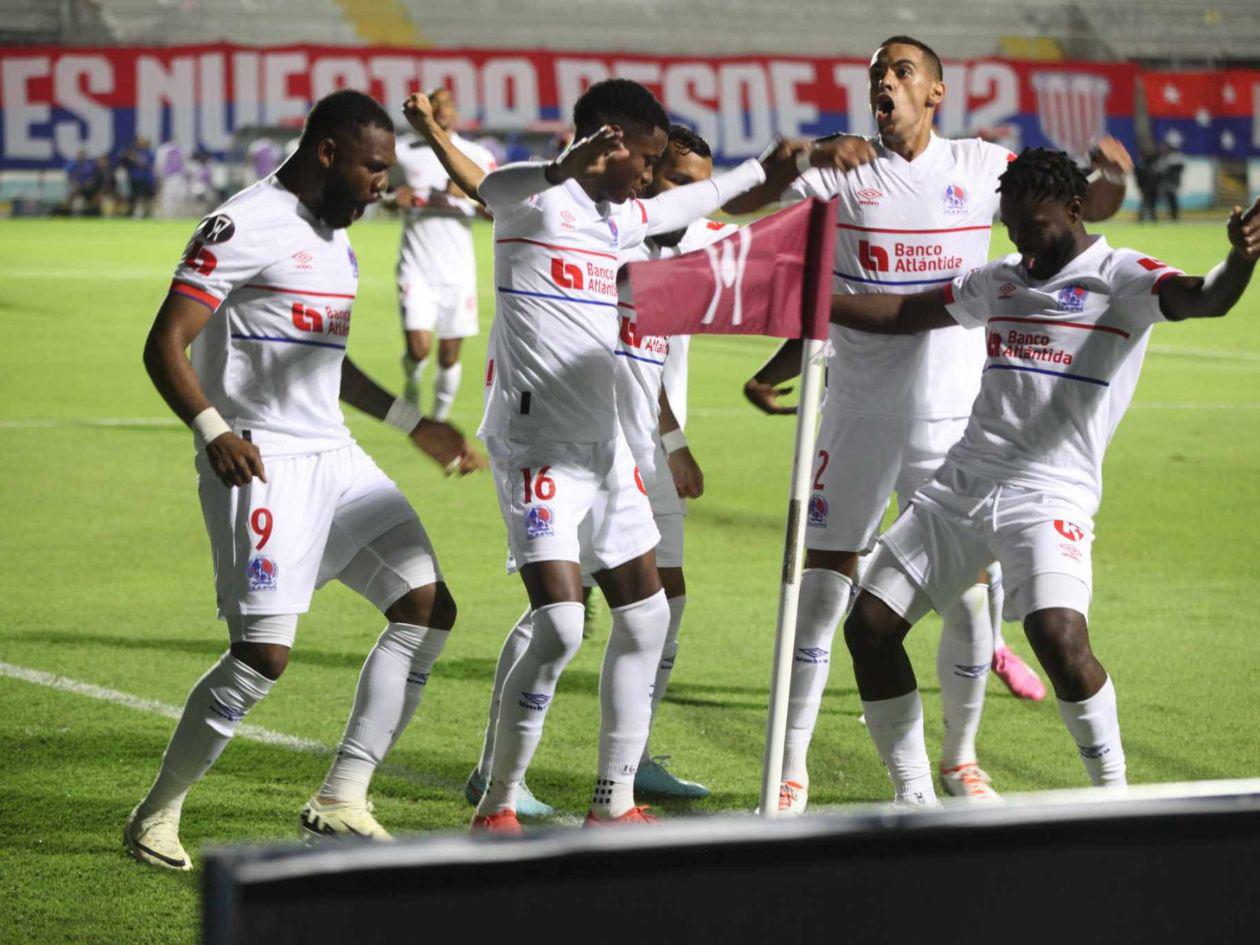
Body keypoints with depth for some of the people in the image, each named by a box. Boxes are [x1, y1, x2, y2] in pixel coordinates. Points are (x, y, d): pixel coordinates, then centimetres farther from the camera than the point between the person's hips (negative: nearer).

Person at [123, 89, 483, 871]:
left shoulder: (334, 236, 17)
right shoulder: (245, 227, -11)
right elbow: (164, 346, -15)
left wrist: (414, 425, 29)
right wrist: (213, 431, -29)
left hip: (334, 457, 9)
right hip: (262, 463, -9)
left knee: (428, 607, 1)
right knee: (265, 652, -13)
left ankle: (342, 801, 4)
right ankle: (157, 816, 5)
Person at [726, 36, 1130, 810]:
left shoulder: (983, 166, 2)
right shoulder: (844, 167, 0)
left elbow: (1083, 210, 9)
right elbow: (737, 201, -9)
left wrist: (1113, 179, -14)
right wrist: (813, 155, -24)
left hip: (952, 419, 0)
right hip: (859, 418, 0)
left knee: (968, 594, 1)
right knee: (823, 587, 1)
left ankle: (961, 760, 22)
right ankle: (792, 768, 11)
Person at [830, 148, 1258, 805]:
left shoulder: (1121, 277, -3)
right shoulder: (1000, 281, 17)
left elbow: (1205, 300, -22)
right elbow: (904, 314, 30)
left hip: (1048, 494, -7)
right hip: (961, 481, 7)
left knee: (1059, 639, -28)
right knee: (869, 627, 1)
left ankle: (1115, 795, -8)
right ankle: (913, 796, 15)